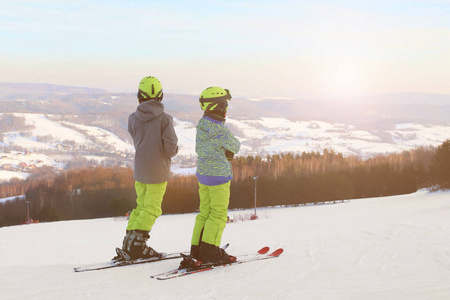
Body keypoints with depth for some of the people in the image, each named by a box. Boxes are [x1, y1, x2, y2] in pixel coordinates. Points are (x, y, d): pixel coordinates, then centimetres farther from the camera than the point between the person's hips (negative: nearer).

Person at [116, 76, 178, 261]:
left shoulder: (133, 119, -1)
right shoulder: (165, 118, -13)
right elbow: (171, 146, -18)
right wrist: (172, 152, 6)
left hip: (139, 170, 5)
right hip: (158, 171, -5)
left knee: (141, 205, 18)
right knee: (151, 209, 2)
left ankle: (129, 243, 16)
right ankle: (136, 244, -5)